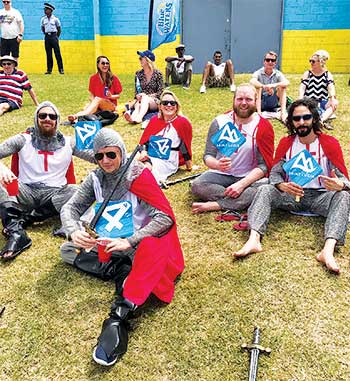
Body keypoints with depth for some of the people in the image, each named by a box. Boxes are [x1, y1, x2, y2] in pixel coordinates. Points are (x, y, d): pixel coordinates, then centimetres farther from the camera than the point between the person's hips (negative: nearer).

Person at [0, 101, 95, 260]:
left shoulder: (68, 142, 11)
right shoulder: (24, 140, 9)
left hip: (55, 193, 1)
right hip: (26, 192, 0)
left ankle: (22, 219, -25)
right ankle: (17, 234, -42)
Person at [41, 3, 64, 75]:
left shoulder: (55, 19, -3)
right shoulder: (43, 19, 7)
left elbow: (59, 29, 3)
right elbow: (42, 28, 17)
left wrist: (57, 37, 1)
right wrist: (46, 35, 11)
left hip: (54, 36, -3)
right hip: (47, 37, 4)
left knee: (57, 53, -6)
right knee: (48, 54, 4)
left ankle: (61, 69, -3)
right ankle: (49, 69, 6)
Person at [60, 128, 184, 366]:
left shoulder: (137, 174, -11)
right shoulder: (96, 178, 4)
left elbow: (165, 217, -19)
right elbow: (70, 208, 2)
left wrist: (129, 241, -30)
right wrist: (74, 231, -22)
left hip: (139, 246, -6)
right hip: (110, 246, 6)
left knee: (153, 246, -40)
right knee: (67, 250, -8)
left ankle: (118, 317, -50)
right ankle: (122, 272, -18)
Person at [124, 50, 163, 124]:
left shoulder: (157, 74, -1)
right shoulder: (138, 74, 9)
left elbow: (160, 92, -3)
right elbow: (136, 91, 9)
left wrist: (148, 96, -18)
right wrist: (138, 96, -15)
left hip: (154, 101, -2)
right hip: (141, 100, 2)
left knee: (145, 98, -36)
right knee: (138, 105, -34)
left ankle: (139, 117, -63)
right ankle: (133, 117, -66)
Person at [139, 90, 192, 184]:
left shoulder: (183, 122, 1)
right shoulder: (154, 120, 14)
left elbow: (185, 147, 3)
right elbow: (144, 141, 13)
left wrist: (189, 166, 7)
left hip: (167, 162, -5)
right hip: (148, 157, 5)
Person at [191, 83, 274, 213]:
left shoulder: (263, 127, -5)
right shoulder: (220, 122, -1)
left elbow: (264, 165, -10)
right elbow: (208, 156, -3)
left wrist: (242, 184, -25)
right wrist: (217, 164, -29)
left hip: (248, 178, -1)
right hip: (221, 175, 1)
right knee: (197, 185, -28)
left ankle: (214, 205, -29)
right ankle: (241, 202, -22)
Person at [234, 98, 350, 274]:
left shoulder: (329, 143, 0)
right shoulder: (286, 143, 8)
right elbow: (275, 173, 1)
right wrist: (283, 185, -24)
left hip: (320, 196, -1)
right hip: (292, 194, 2)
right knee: (265, 190, -24)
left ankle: (328, 250, -51)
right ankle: (254, 240, -45)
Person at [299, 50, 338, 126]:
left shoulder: (328, 74, 7)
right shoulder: (307, 74, 8)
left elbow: (331, 87, -11)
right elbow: (302, 87, -6)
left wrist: (332, 99, -32)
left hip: (322, 102, 1)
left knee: (335, 103, -29)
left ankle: (322, 119, -53)